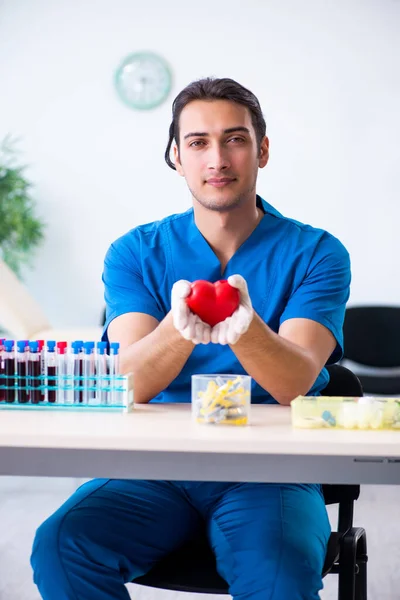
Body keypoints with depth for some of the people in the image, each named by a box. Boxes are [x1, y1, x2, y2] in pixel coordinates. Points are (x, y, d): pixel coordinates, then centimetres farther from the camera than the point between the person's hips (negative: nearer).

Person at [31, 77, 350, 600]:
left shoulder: (316, 253, 2)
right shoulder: (136, 253, 8)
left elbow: (295, 384, -13)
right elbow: (132, 384, -8)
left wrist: (245, 329, -36)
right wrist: (180, 328, -32)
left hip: (268, 473, -2)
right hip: (158, 468, 2)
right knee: (61, 543, -25)